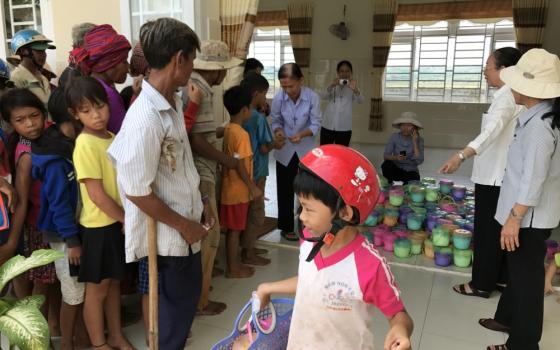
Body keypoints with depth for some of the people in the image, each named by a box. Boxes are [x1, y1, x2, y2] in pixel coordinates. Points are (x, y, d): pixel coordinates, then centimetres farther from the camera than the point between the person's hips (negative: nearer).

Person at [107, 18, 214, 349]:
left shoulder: (174, 102, 1)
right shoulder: (146, 118, -28)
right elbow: (137, 191, -25)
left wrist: (200, 203, 10)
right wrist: (184, 225, -16)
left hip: (187, 218, 9)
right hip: (170, 232, -9)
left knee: (188, 292, 25)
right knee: (178, 300, 12)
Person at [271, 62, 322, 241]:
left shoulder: (312, 97, -19)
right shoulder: (278, 98, -15)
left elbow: (316, 124, -13)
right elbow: (276, 121, -2)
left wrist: (302, 134, -30)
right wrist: (278, 131, -24)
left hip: (306, 150, -1)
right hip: (285, 151, 1)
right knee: (285, 190, 10)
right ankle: (287, 227, 26)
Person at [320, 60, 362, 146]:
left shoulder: (352, 87, 6)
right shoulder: (333, 86, 11)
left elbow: (360, 100, -13)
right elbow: (323, 97, -7)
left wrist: (355, 89, -36)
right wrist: (331, 86, -27)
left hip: (344, 127, -1)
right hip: (328, 125, 1)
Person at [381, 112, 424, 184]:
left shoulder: (419, 140, -4)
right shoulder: (394, 136, -2)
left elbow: (419, 161, -16)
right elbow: (385, 155, -9)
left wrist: (414, 142, -18)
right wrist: (396, 158, -30)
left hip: (411, 172, -1)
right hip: (396, 170, 1)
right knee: (387, 164, -31)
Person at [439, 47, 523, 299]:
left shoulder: (506, 96, -19)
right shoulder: (515, 95, 12)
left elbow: (493, 130, -37)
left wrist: (461, 155, -49)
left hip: (494, 175, -10)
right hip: (503, 174, 10)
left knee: (487, 231, 0)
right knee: (500, 229, 16)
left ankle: (482, 284, 11)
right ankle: (502, 278, 27)